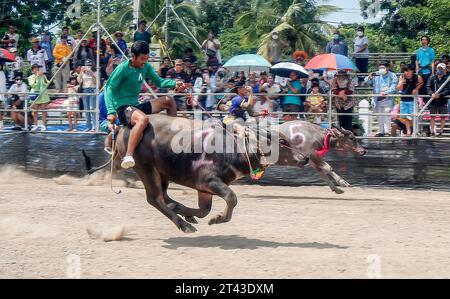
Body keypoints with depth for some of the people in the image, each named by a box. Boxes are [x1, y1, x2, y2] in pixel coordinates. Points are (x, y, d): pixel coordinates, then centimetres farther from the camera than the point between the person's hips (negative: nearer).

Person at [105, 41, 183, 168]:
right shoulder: (123, 68, -13)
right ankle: (128, 156, -50)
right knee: (143, 119, -41)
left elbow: (159, 82, 18)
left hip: (137, 106, 9)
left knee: (168, 101, 14)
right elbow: (110, 88, -14)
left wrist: (174, 83, -3)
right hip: (123, 108, -9)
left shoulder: (146, 67, 8)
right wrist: (111, 111, -26)